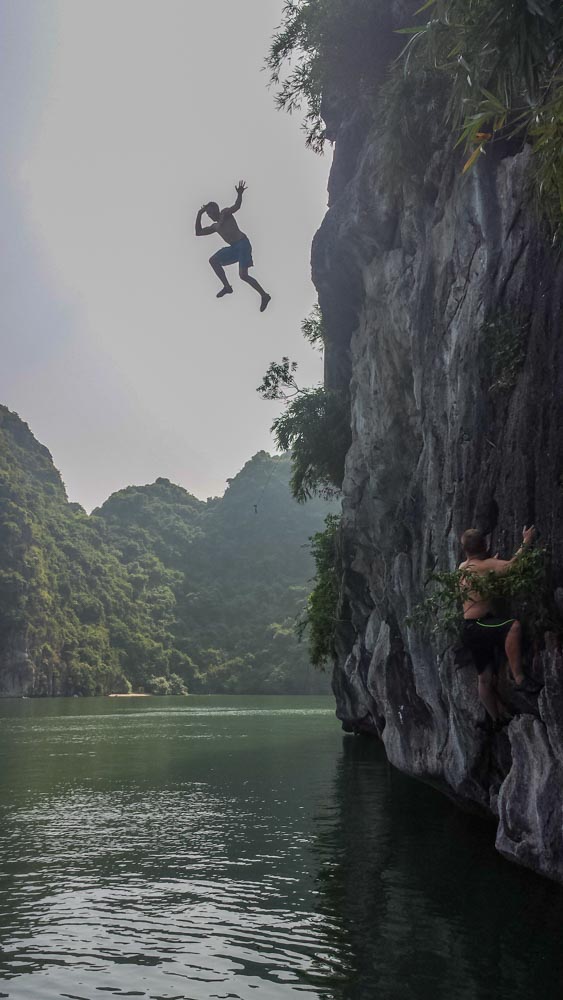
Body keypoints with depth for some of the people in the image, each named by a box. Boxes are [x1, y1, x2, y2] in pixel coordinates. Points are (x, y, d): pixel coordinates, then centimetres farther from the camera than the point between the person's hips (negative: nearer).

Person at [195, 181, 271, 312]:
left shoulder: (225, 213, 4)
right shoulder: (215, 227, 25)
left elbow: (236, 207, -16)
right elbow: (198, 232, 25)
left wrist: (239, 195, -35)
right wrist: (199, 215, 20)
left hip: (243, 243, -9)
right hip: (234, 247, 9)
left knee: (243, 275, -18)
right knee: (213, 260, 13)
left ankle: (264, 295, -8)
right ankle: (227, 287, 15)